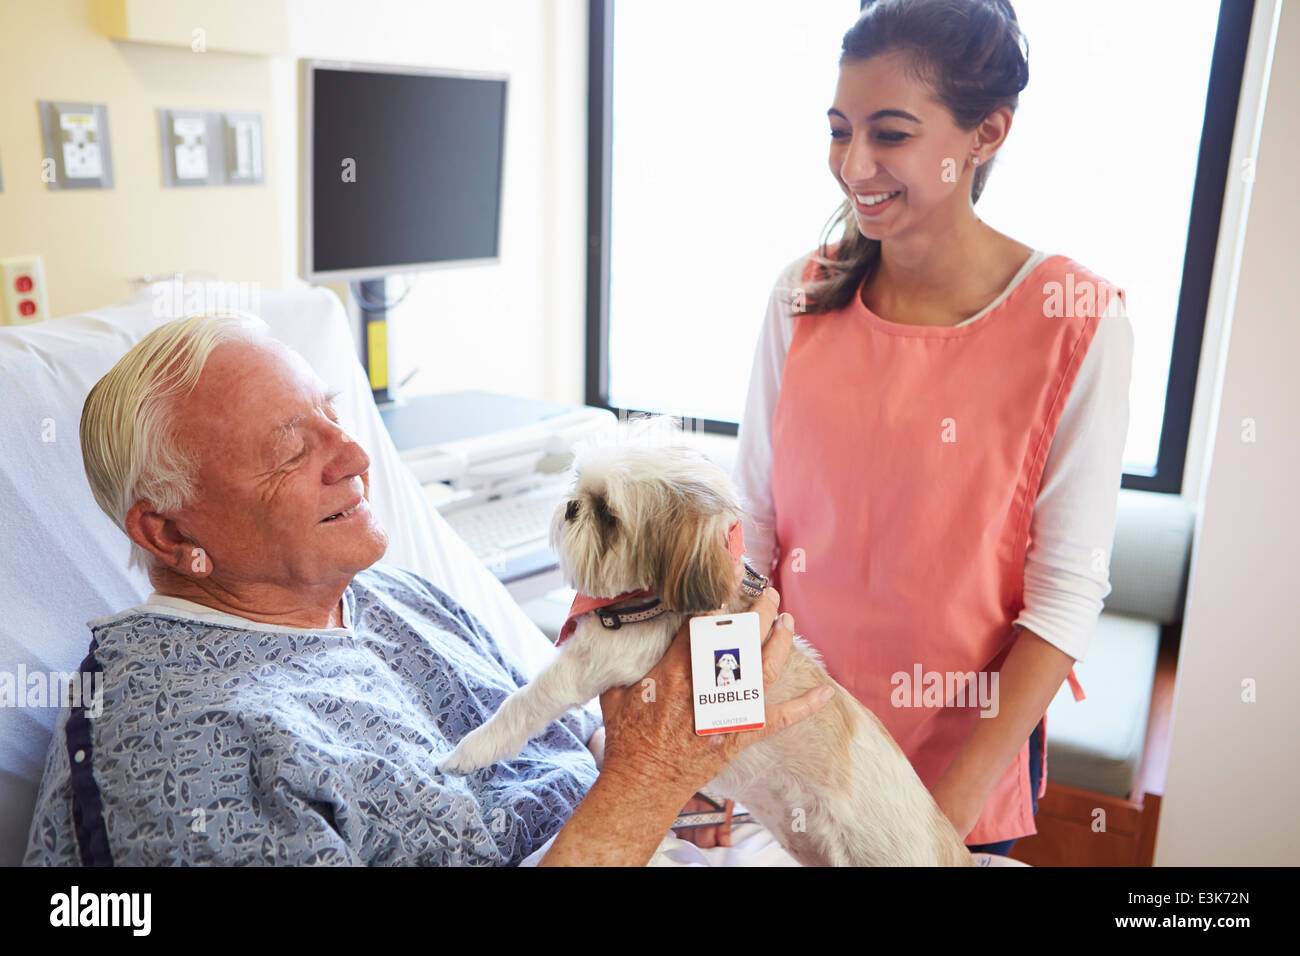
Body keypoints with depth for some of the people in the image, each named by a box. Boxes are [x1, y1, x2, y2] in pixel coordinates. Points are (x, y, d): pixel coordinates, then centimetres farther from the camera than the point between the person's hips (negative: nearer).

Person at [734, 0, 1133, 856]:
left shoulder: (1078, 324, -16)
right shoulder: (804, 296, -6)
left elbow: (1068, 592, -14)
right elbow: (754, 519, -4)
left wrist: (955, 803, -17)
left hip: (969, 745, -3)